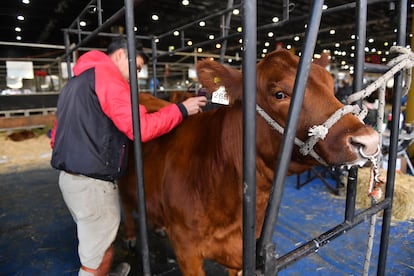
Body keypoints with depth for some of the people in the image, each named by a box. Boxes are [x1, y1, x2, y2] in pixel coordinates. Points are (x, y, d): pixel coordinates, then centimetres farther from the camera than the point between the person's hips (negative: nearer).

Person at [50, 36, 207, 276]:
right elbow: (140, 127, -22)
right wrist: (182, 109, -13)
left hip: (70, 176, 10)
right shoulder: (107, 75, -11)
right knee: (99, 256, 6)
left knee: (94, 242, 28)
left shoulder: (77, 81, 20)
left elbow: (59, 132, 21)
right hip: (93, 182, -10)